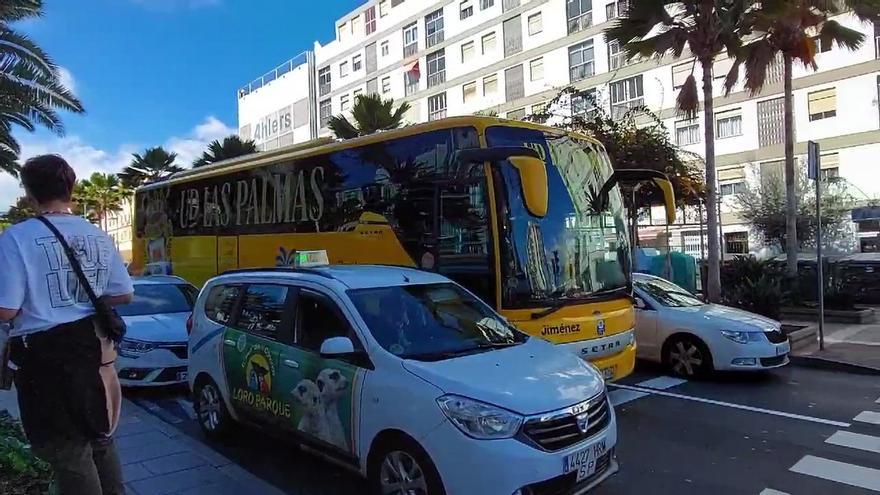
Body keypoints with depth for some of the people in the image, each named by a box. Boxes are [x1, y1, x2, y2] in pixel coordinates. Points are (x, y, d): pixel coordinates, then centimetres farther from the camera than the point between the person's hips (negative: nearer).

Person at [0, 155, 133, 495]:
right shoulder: (98, 237, 2)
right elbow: (123, 295, 7)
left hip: (45, 358, -5)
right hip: (92, 348, 6)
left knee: (68, 451, 9)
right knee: (100, 438, 23)